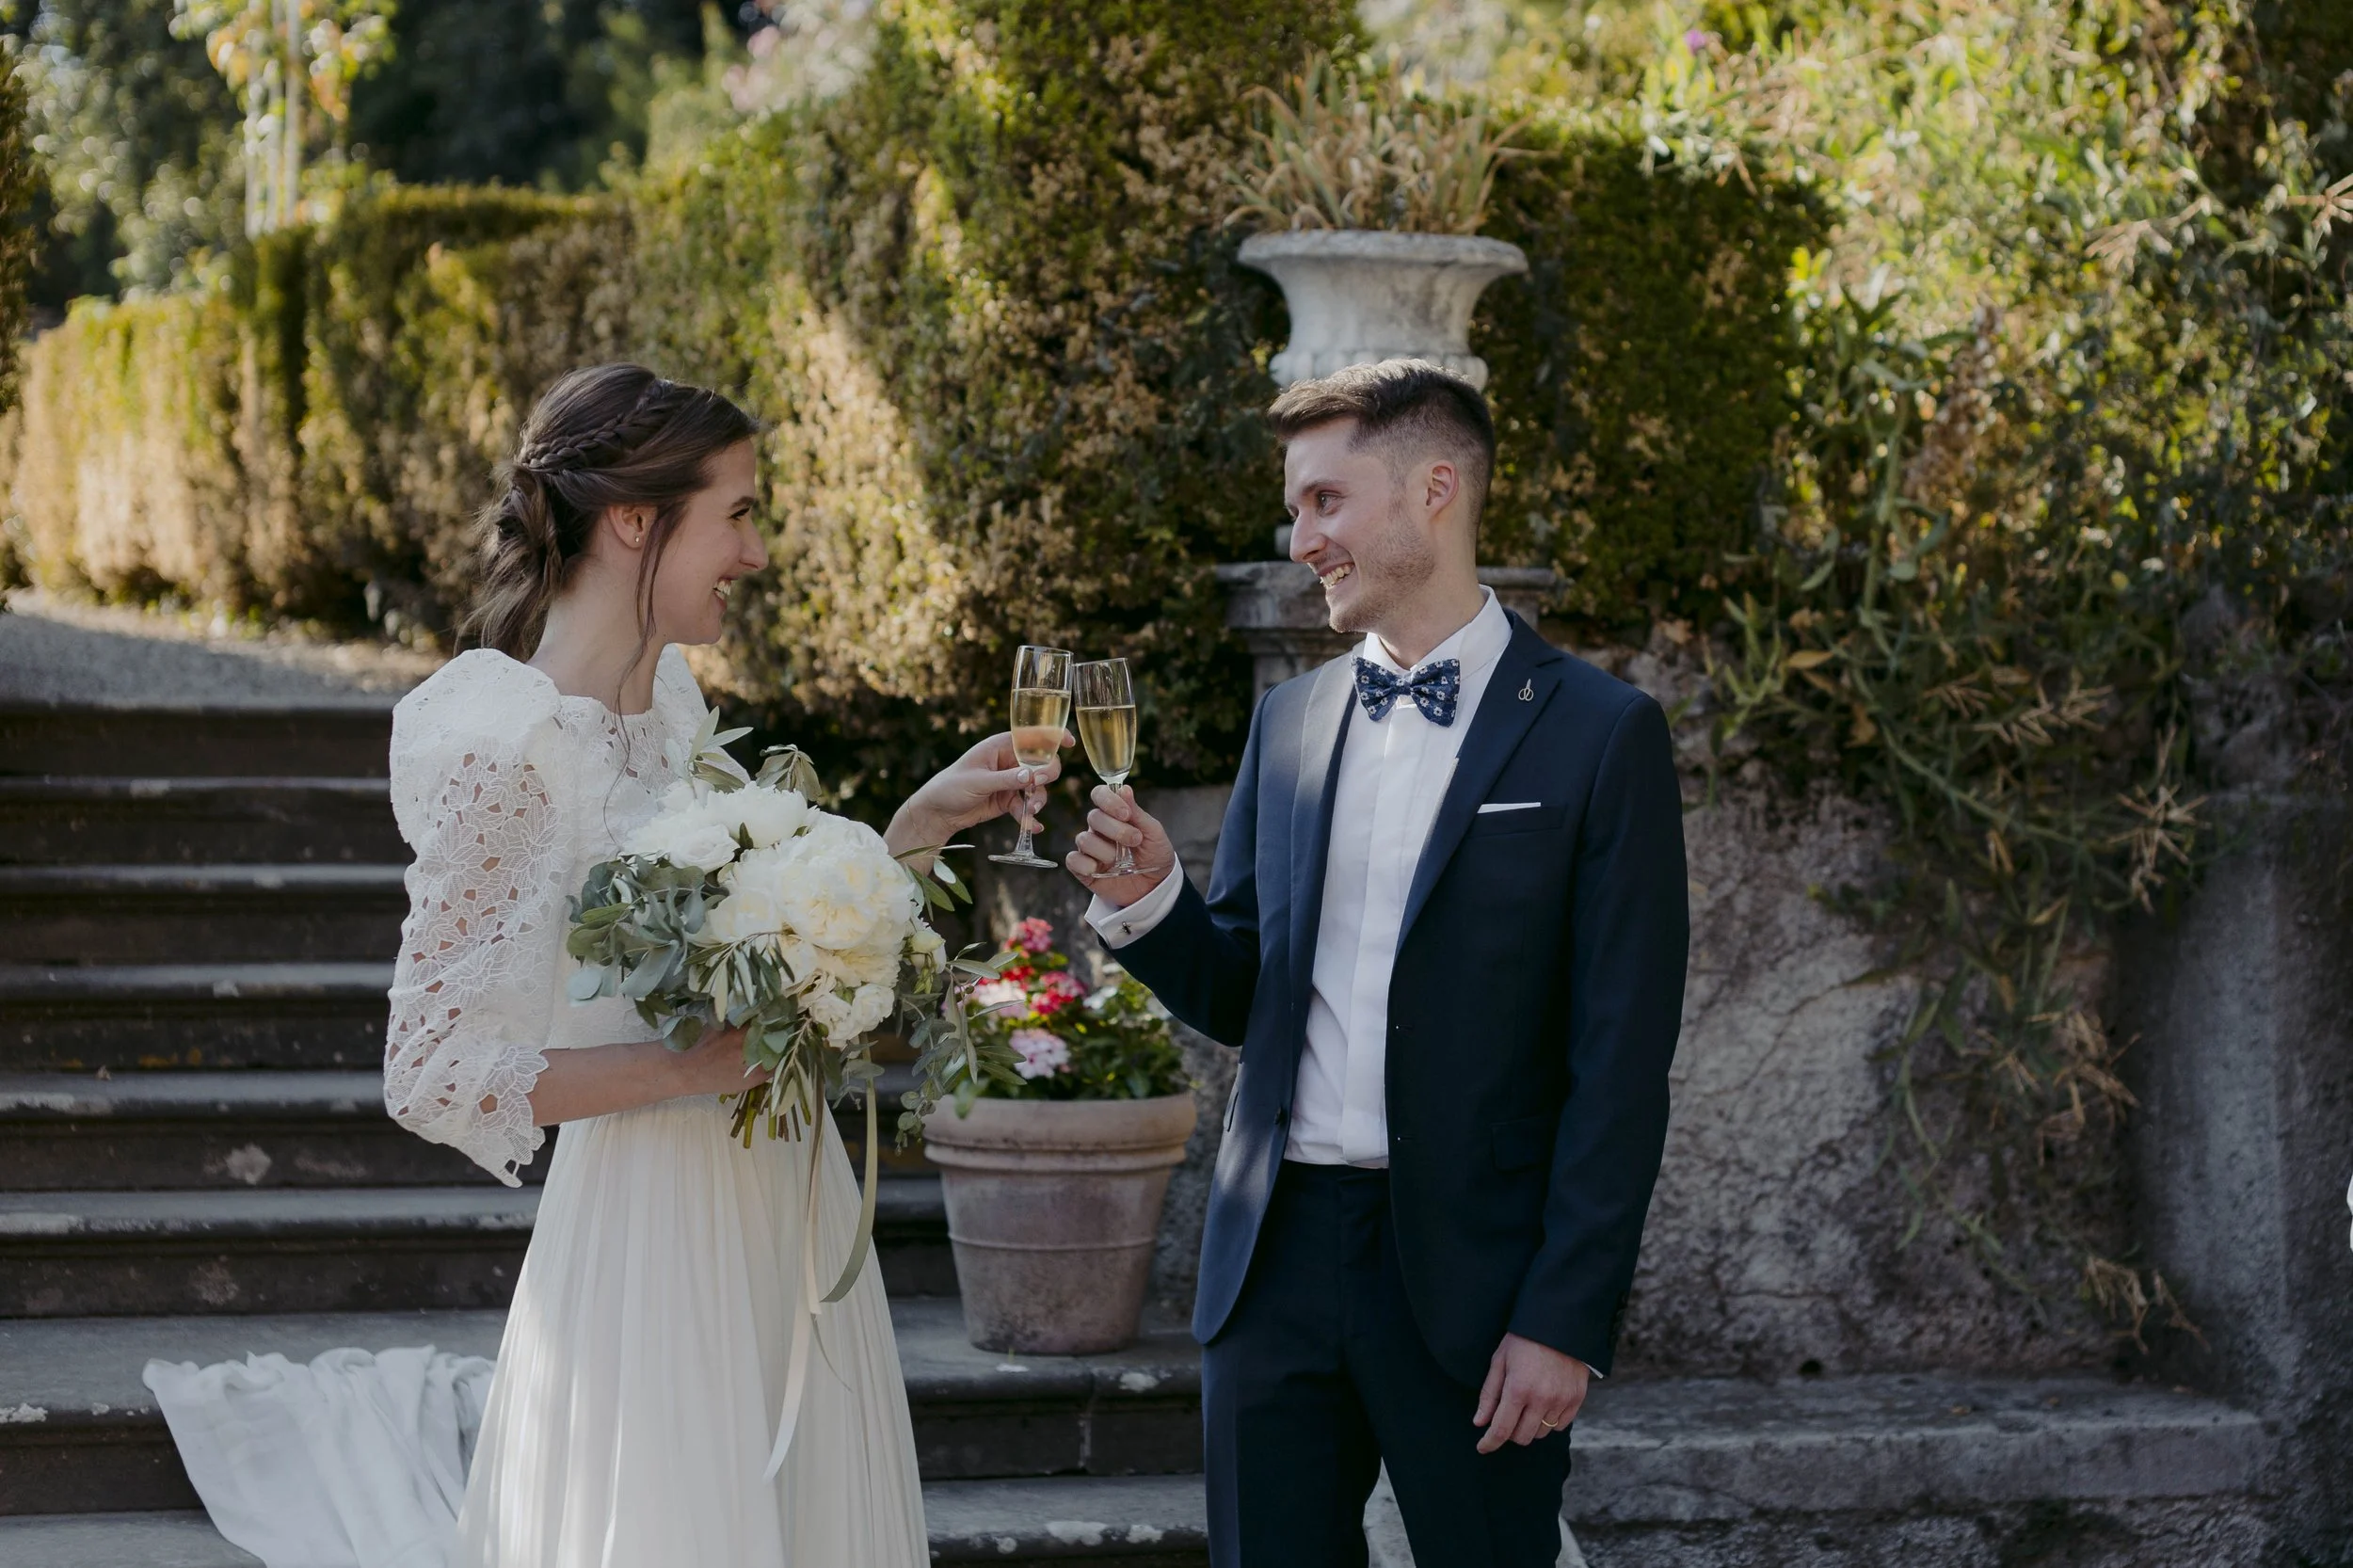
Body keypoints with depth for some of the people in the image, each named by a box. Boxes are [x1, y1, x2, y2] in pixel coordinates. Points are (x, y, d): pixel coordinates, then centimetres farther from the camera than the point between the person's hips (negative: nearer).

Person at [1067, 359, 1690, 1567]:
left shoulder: (1598, 736, -5)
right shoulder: (1289, 720, 12)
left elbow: (1621, 1065, -8)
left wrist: (1566, 1320, -13)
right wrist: (1145, 900, -5)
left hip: (1468, 1274, -5)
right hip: (1278, 1258, 5)